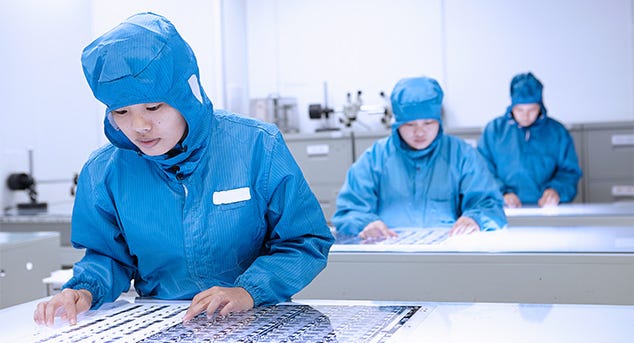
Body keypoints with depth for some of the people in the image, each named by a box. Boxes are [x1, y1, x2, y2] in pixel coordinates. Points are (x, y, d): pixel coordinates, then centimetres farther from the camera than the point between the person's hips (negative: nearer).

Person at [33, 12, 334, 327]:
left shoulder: (258, 147, -10)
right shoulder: (104, 172, -1)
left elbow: (306, 241, -4)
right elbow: (108, 255, 12)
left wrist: (249, 291, -19)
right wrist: (85, 290, -11)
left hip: (256, 322, -1)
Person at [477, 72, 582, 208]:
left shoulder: (557, 132, 11)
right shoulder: (493, 130, 7)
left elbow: (570, 171, 9)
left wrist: (557, 189, -12)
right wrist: (501, 194, -17)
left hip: (547, 208, 3)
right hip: (505, 210, -3)